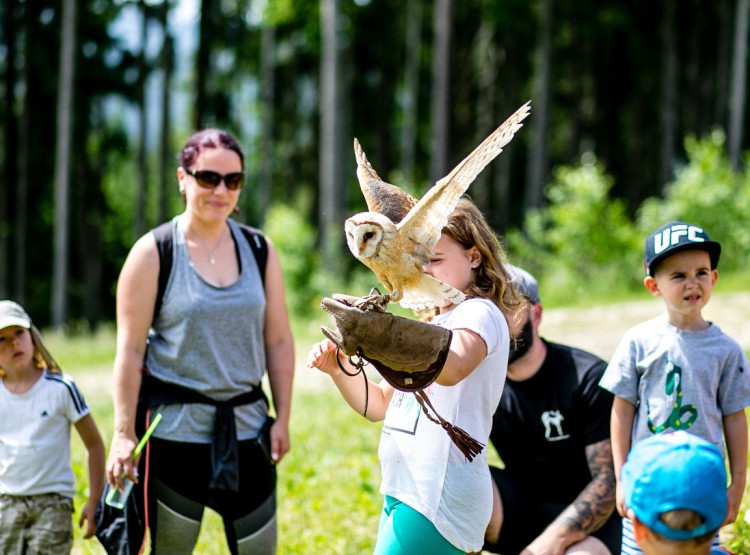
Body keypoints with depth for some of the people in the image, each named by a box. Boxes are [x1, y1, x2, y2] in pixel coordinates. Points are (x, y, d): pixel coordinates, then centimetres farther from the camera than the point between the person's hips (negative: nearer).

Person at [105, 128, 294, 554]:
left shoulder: (259, 250, 6)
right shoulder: (153, 254, -5)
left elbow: (279, 342, 8)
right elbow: (130, 350, -8)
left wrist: (282, 419, 4)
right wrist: (123, 434, -11)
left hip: (246, 428, 3)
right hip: (175, 432, -3)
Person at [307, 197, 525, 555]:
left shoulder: (479, 315, -8)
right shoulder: (435, 325, 23)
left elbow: (451, 370, -32)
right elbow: (379, 405, 22)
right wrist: (338, 368, 4)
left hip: (439, 500, -10)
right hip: (405, 493, 10)